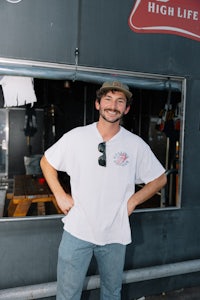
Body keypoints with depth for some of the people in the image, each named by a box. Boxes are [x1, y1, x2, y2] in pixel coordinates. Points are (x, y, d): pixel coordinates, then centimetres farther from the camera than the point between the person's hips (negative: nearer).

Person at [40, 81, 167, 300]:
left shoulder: (136, 145, -5)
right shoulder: (76, 137, -7)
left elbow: (159, 179, 7)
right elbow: (46, 162, 7)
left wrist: (132, 201, -3)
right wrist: (60, 196, -1)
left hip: (115, 233, 2)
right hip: (77, 231, -1)